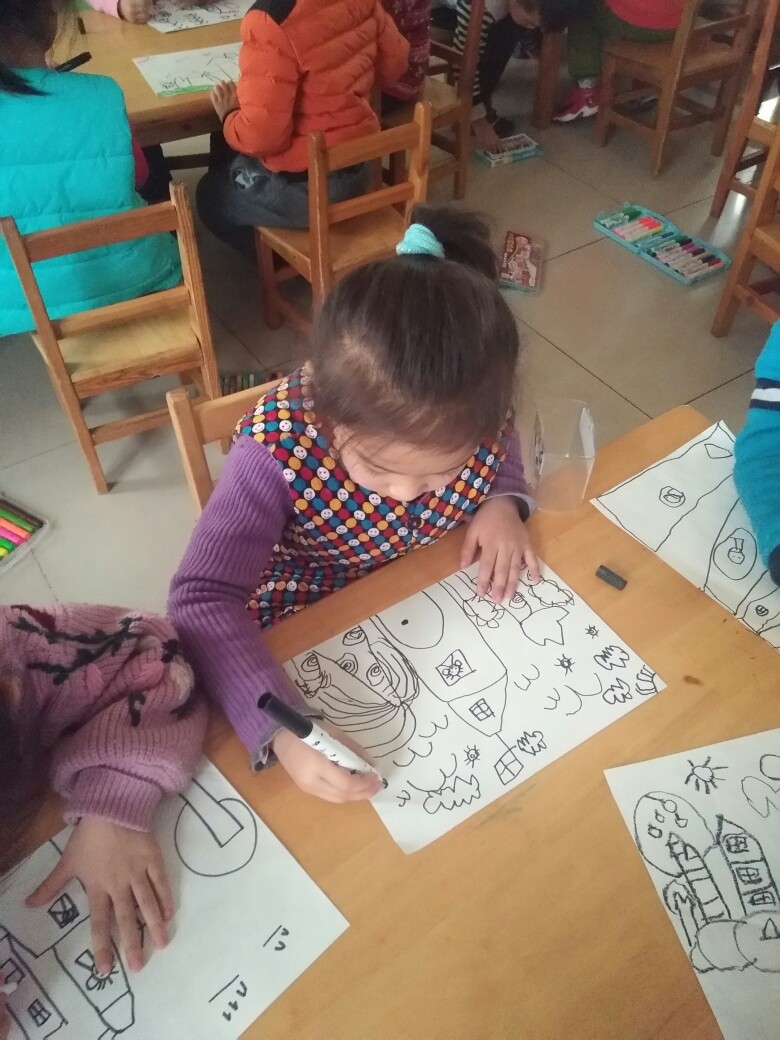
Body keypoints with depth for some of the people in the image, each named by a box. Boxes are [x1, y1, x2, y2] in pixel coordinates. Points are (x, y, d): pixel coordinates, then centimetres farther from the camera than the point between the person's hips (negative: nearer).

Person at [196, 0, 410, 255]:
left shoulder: (270, 22, -29)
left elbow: (261, 137, -29)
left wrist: (228, 117, -7)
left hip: (303, 186, -7)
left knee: (210, 195, 23)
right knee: (229, 166, 31)